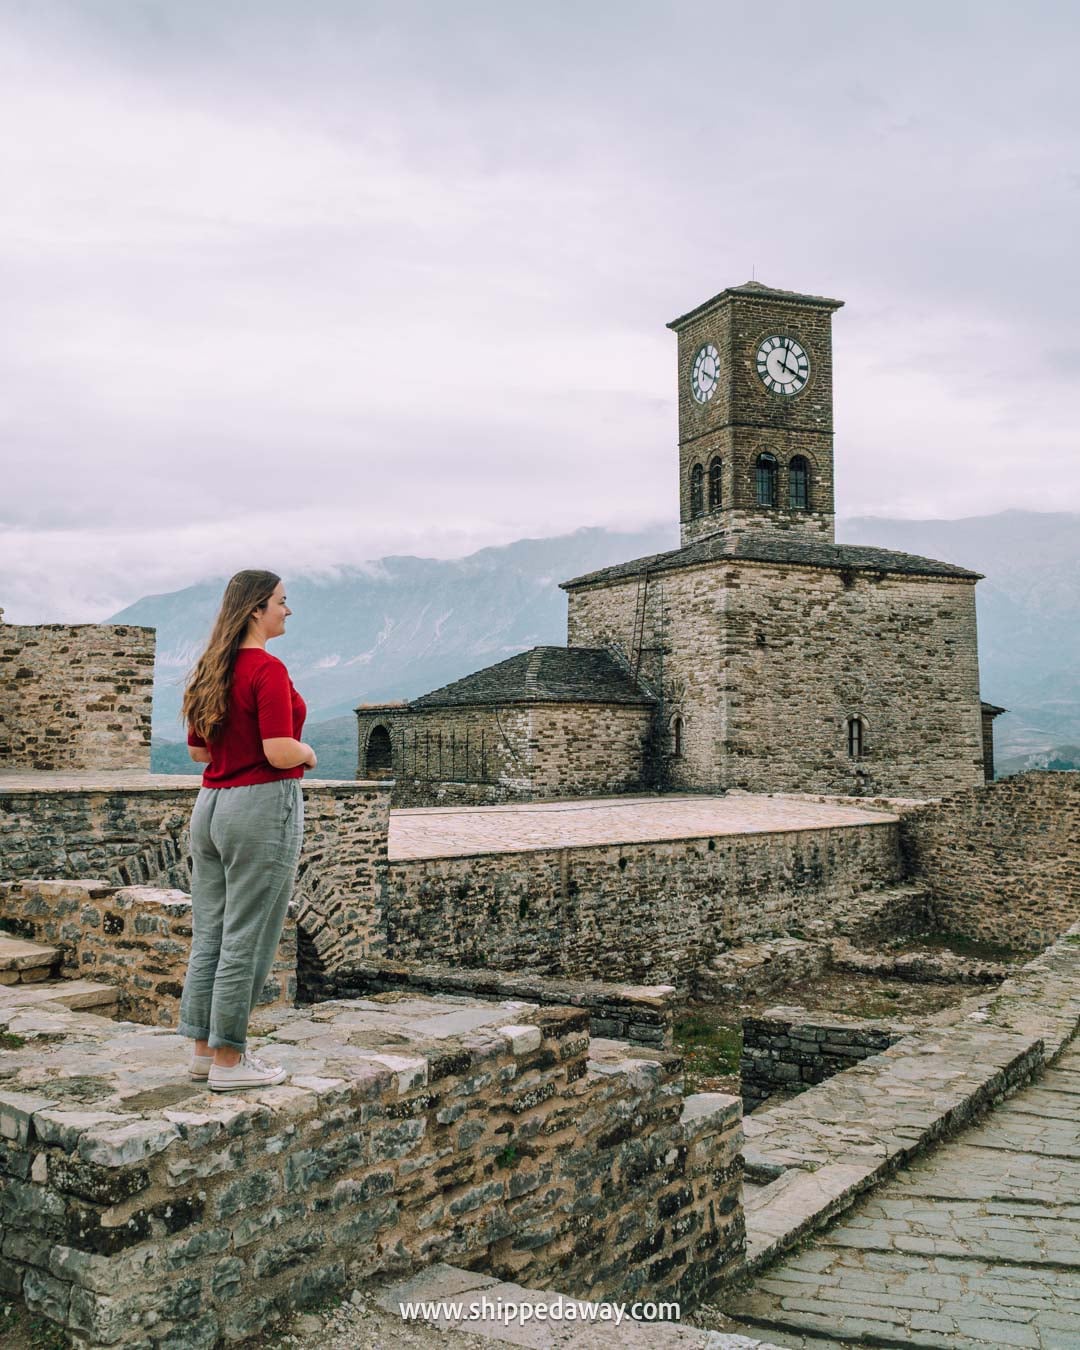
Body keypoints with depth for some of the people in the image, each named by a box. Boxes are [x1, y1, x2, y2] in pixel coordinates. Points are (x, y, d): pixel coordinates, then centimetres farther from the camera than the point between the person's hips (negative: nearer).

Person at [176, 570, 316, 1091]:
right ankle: (228, 1061, 9)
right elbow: (280, 753, -21)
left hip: (211, 804, 9)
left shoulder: (210, 670, 11)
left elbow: (198, 750, 16)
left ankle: (204, 1049, 23)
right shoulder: (268, 669, -15)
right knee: (247, 941, 0)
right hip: (263, 803, -9)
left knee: (208, 936, 13)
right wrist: (307, 753, -1)